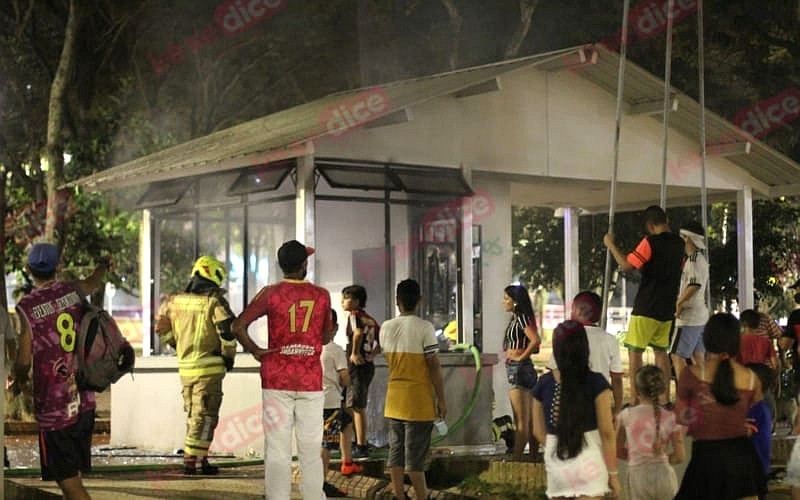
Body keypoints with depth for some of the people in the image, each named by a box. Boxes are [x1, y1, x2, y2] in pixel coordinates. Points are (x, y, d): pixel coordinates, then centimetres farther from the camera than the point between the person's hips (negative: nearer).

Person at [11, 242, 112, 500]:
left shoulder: (27, 306, -14)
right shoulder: (72, 291, 1)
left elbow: (24, 359, -13)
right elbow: (94, 282, 26)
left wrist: (18, 380, 10)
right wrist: (104, 265, 50)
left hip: (53, 406, -5)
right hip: (83, 399, 6)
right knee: (72, 475, 19)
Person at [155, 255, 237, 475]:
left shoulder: (175, 301, 7)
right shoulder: (214, 301, -11)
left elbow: (162, 328, 15)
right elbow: (227, 328, -19)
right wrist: (229, 355, -5)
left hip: (185, 366, 6)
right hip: (209, 367, -6)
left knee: (193, 414, 18)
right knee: (204, 416, 0)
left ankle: (201, 459, 22)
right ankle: (191, 461, -2)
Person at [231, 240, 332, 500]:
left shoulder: (270, 293, -4)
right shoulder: (321, 295, 1)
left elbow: (238, 326, -11)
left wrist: (255, 351, 1)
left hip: (277, 381, -1)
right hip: (311, 381, 1)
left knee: (277, 452, 0)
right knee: (311, 452, 7)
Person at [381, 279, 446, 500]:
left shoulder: (386, 327, 4)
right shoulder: (424, 328, -13)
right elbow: (434, 366, -12)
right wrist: (441, 399, -6)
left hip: (394, 398, 5)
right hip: (419, 400, -5)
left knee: (396, 450, 10)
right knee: (415, 455, -3)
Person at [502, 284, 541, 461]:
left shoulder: (521, 318, -14)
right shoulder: (516, 319, 15)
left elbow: (535, 340, -28)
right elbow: (533, 343, 22)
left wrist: (521, 357, -18)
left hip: (518, 369, -10)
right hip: (518, 370, 10)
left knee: (521, 422, -9)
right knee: (529, 421, 13)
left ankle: (517, 460, -8)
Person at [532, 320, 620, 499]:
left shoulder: (543, 383, 1)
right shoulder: (596, 383, -9)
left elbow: (539, 432, 9)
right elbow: (606, 432, -8)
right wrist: (613, 473, 0)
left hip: (555, 463, 4)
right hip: (588, 461, -4)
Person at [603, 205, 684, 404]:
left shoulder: (651, 242, -15)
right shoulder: (678, 243, 7)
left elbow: (626, 265, -17)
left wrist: (611, 244, -7)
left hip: (646, 309, -7)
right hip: (667, 309, 7)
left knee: (634, 351, -1)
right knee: (661, 352, 14)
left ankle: (635, 400, -5)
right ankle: (665, 400, 11)